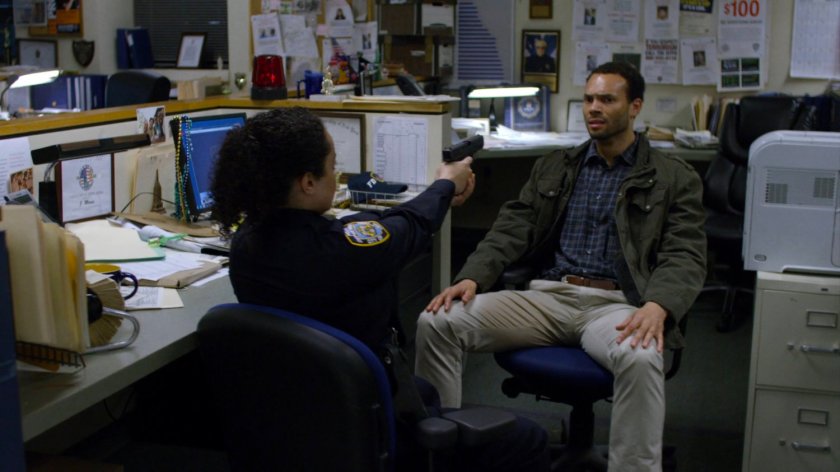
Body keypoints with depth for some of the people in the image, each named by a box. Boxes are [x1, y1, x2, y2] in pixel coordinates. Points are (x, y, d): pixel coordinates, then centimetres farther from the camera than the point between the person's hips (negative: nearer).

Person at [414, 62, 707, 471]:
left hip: (615, 303, -3)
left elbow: (685, 256, -4)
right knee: (437, 322, -16)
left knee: (640, 358, -40)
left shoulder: (674, 179, 8)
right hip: (546, 296, 4)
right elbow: (511, 230, 11)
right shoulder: (553, 168, 19)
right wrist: (471, 278, -9)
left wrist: (657, 306, -26)